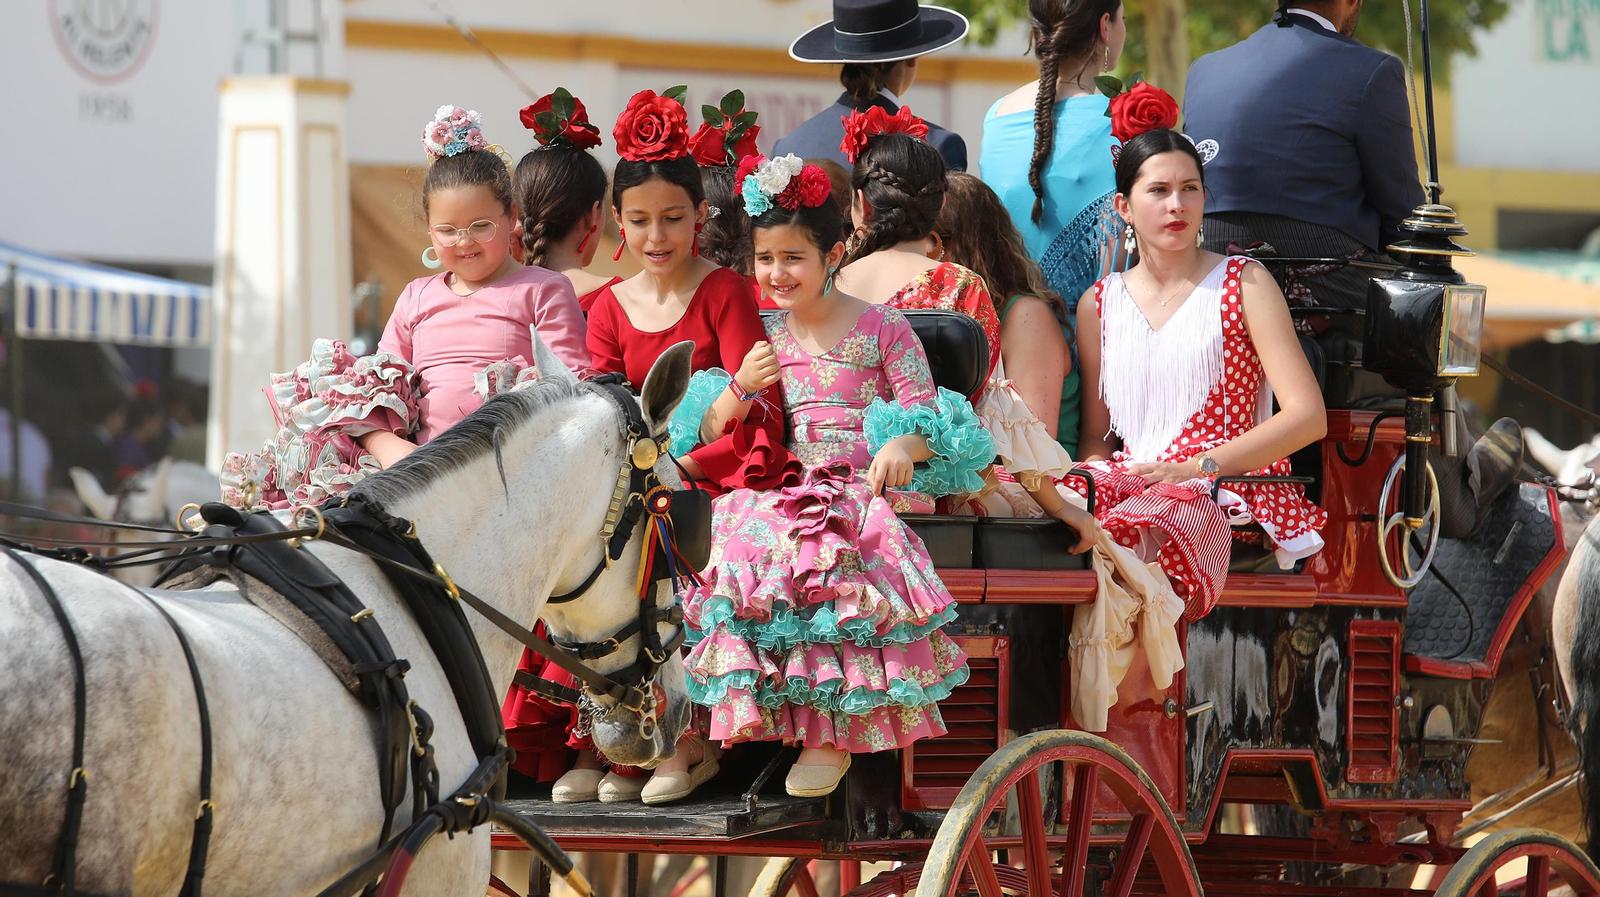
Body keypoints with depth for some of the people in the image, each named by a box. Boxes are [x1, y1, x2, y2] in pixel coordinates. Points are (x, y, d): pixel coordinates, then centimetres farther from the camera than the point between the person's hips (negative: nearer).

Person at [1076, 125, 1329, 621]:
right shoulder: (1098, 304, 20)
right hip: (1131, 483, 4)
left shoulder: (1244, 283, 7)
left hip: (1228, 491, -4)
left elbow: (1307, 417, -2)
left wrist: (1195, 467, -13)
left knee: (1131, 536, -39)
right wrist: (1092, 471, -3)